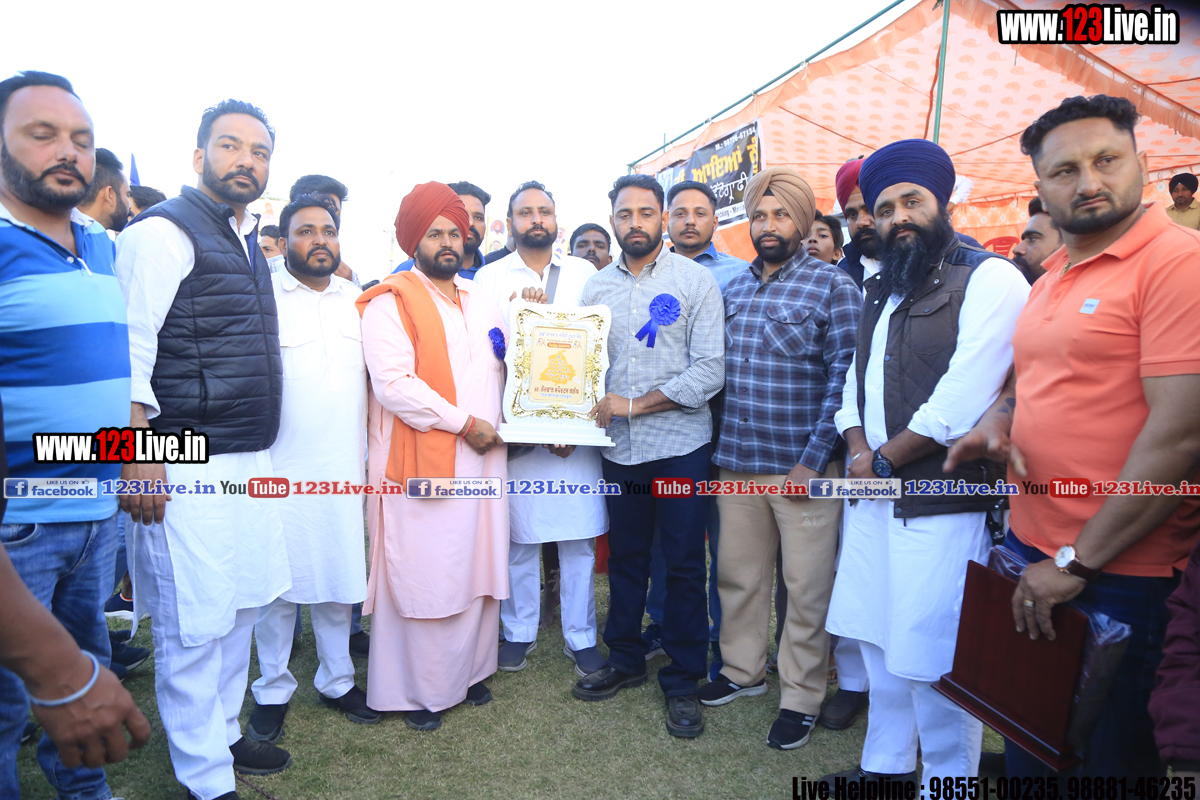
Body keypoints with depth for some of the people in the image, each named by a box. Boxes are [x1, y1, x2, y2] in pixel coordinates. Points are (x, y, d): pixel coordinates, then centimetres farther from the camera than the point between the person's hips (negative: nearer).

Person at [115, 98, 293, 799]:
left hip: (251, 459, 9)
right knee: (195, 623, 1)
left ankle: (223, 734, 34)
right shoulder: (163, 232, -9)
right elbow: (129, 349, -16)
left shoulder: (247, 241, 17)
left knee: (241, 607, 16)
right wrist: (140, 456, -19)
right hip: (189, 465, -8)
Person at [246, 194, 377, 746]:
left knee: (340, 577, 11)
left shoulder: (357, 299, 12)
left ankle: (336, 679, 28)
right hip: (279, 468, -3)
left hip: (345, 467, 4)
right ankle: (272, 690, 23)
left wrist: (370, 451, 13)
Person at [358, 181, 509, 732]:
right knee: (421, 576, 0)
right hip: (420, 463, -6)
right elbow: (393, 383, -16)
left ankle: (467, 671, 29)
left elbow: (502, 372, 28)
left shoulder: (482, 303, 18)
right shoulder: (390, 303, -4)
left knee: (476, 569, 12)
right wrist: (463, 422, -15)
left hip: (480, 459, 6)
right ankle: (415, 690, 17)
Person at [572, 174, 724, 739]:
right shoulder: (595, 287, 9)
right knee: (625, 557, 15)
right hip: (619, 446, 4)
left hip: (680, 443, -3)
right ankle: (625, 660, 33)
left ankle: (683, 681, 21)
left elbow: (710, 371, -11)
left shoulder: (695, 280, -4)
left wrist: (636, 403, -14)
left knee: (684, 564, 5)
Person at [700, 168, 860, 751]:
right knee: (737, 576, 16)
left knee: (807, 588, 6)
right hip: (735, 463, 5)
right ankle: (743, 670, 36)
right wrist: (716, 447, 9)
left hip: (801, 468, -5)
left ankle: (802, 697, 24)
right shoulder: (732, 289, 12)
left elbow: (845, 378, -10)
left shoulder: (833, 286, -5)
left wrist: (813, 460, -15)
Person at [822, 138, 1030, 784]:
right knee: (881, 644, 18)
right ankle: (885, 766, 35)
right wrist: (859, 448, -3)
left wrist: (884, 460, -10)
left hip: (942, 506, -8)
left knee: (933, 659, 1)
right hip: (871, 499, 8)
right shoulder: (881, 292, 16)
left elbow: (960, 403, -18)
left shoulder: (989, 280, -10)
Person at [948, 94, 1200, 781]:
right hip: (1030, 548, 7)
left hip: (1121, 571, -7)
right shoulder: (1052, 278, 11)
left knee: (1109, 755, 12)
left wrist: (1077, 561, -18)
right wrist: (996, 419, -1)